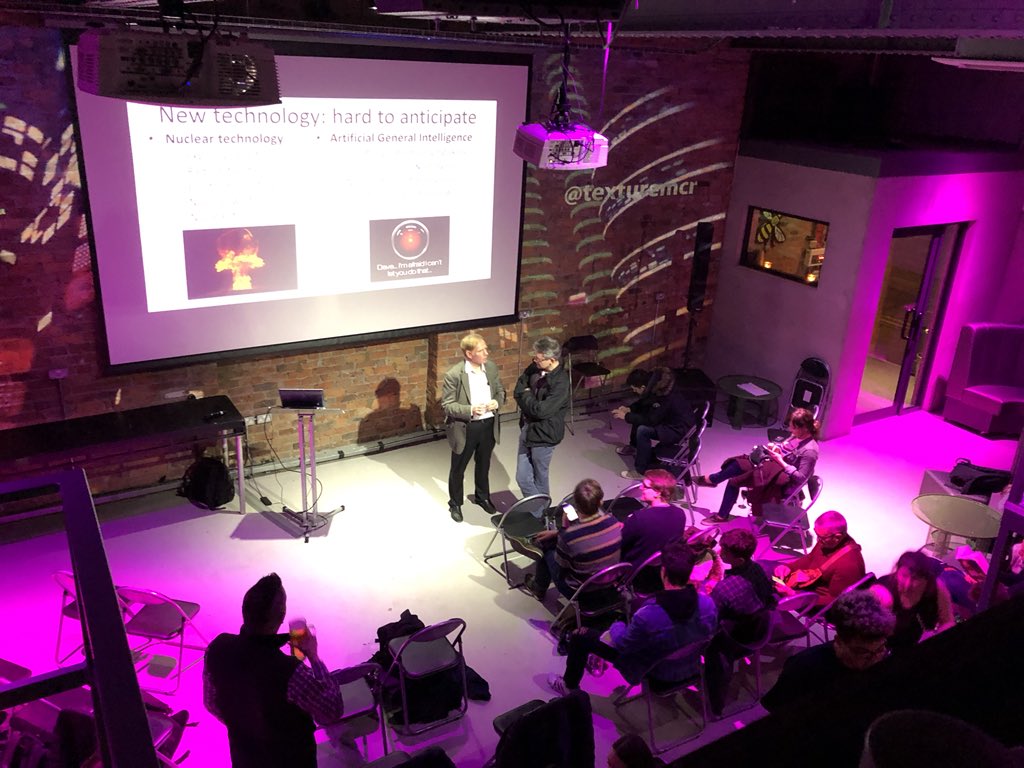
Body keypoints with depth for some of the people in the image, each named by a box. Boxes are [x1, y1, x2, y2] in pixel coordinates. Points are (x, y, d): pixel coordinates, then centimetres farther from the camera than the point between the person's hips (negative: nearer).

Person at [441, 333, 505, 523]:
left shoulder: (491, 367, -4)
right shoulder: (454, 375, -21)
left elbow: (500, 390, 8)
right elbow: (447, 404, -17)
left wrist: (497, 402, -14)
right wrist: (469, 410, -31)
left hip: (488, 425, 5)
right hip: (465, 428, -4)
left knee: (483, 465, 24)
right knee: (458, 469, 15)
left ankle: (482, 497, 48)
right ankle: (455, 504, 36)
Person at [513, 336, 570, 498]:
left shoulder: (560, 382, -25)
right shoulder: (535, 368, -3)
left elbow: (541, 410, -26)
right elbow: (518, 391, 5)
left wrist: (526, 395, -11)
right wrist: (530, 402, -11)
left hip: (543, 434, -7)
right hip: (527, 428, 7)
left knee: (540, 480, 12)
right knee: (522, 478, 13)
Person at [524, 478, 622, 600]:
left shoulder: (569, 536, -34)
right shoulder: (614, 523, -18)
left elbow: (561, 564, -13)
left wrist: (564, 528, -11)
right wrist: (557, 533, 12)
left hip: (580, 593, -4)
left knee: (547, 547, 18)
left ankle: (539, 587, 45)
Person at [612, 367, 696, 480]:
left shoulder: (670, 398, -30)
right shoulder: (665, 391, -5)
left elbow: (651, 420, -28)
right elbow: (649, 410, 11)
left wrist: (626, 416, -19)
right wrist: (629, 410, 0)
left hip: (679, 431, -9)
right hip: (672, 423, 9)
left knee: (643, 430, -24)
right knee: (638, 418, 8)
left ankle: (641, 471, -13)